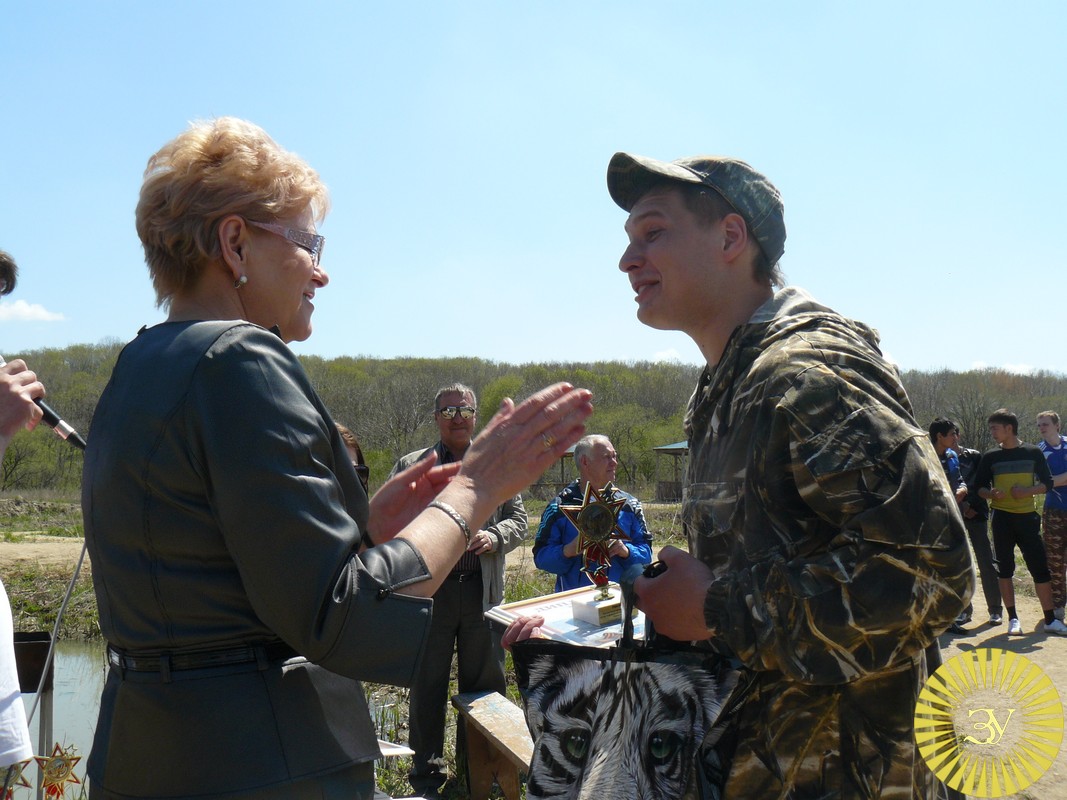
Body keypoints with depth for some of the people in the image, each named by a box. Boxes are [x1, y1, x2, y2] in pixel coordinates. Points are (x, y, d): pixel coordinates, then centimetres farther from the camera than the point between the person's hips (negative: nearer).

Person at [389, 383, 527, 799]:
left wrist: (495, 537, -8)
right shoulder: (410, 466, 8)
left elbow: (518, 517, 12)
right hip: (430, 590, -1)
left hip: (483, 590, 2)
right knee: (427, 685, 5)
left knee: (484, 683, 9)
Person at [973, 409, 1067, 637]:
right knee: (1005, 569, 3)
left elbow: (1047, 483, 5)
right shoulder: (990, 457, 4)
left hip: (1027, 517, -1)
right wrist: (991, 494, -13)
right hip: (1002, 518, 1)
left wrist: (1027, 490, -13)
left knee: (1040, 568, -1)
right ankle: (1013, 618, 11)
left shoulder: (1033, 453, 2)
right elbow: (979, 486, 8)